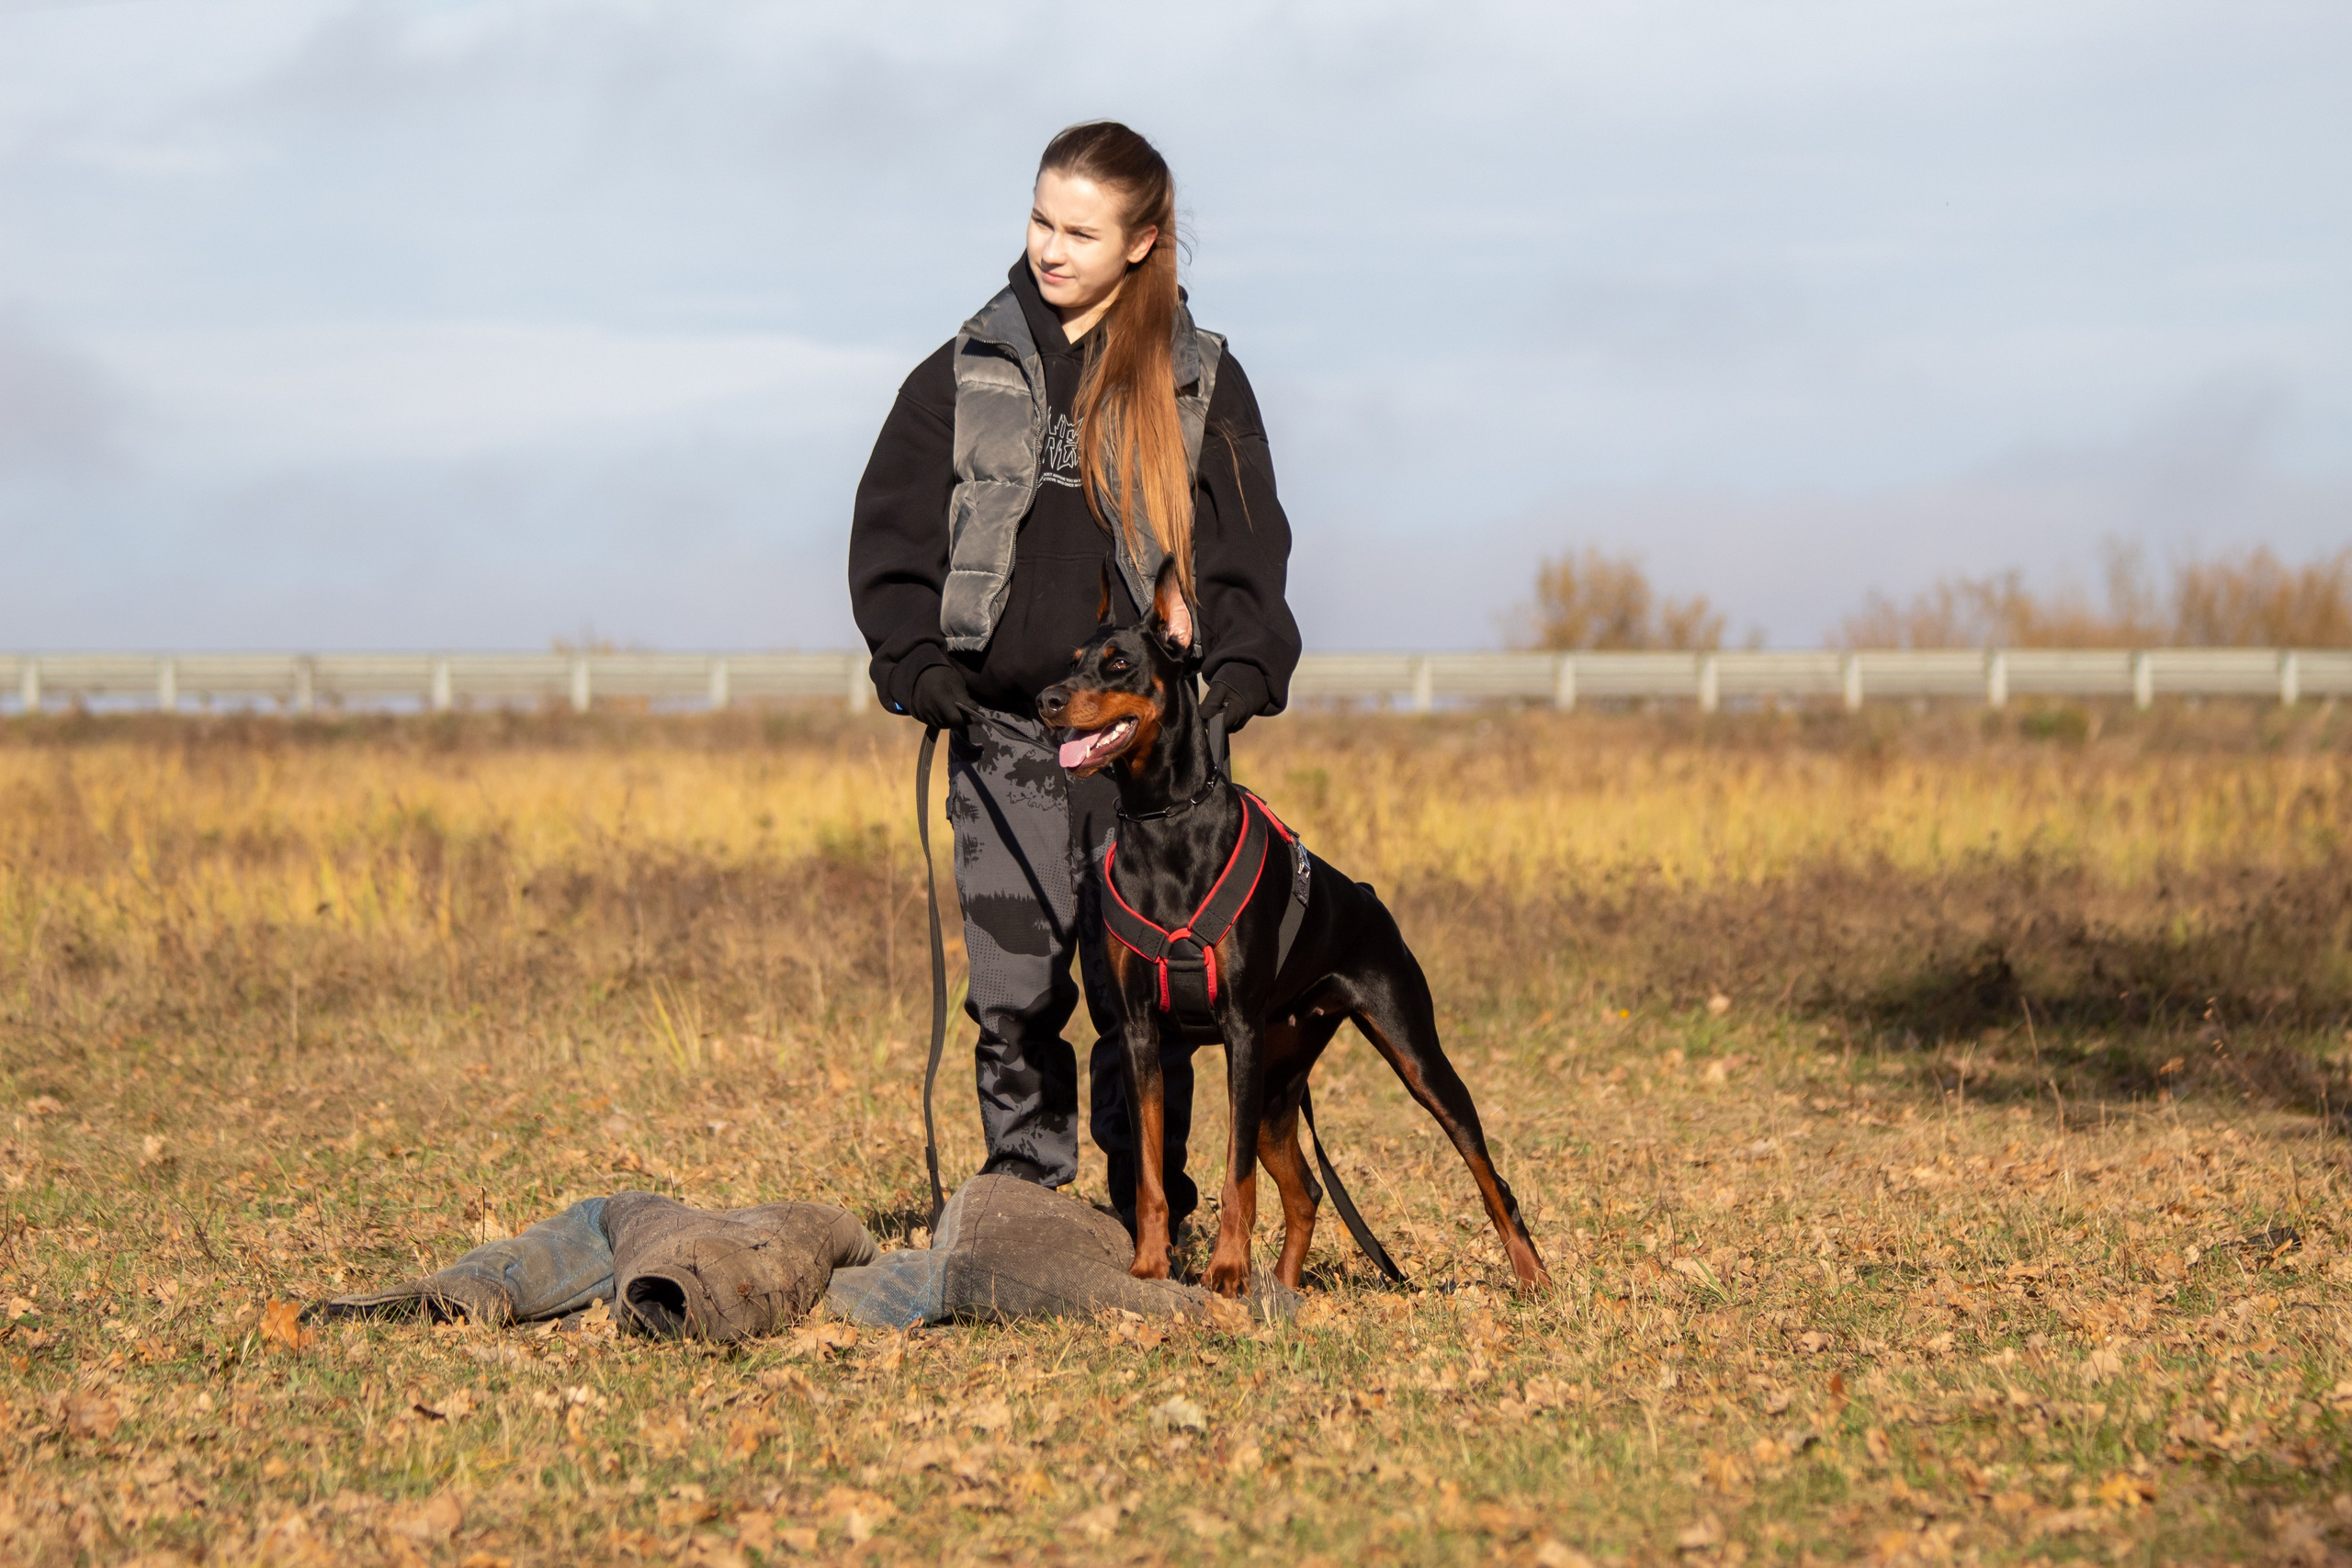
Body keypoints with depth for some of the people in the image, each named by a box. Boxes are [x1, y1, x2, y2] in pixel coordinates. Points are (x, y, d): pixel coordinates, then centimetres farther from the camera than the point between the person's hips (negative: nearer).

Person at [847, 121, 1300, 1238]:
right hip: (1004, 726, 1)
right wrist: (916, 657, -8)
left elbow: (1248, 550, 5)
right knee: (1013, 994, -1)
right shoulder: (968, 375, 10)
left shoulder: (1202, 382, 7)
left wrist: (1240, 669, -11)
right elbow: (892, 531, 8)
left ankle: (1153, 1223, 7)